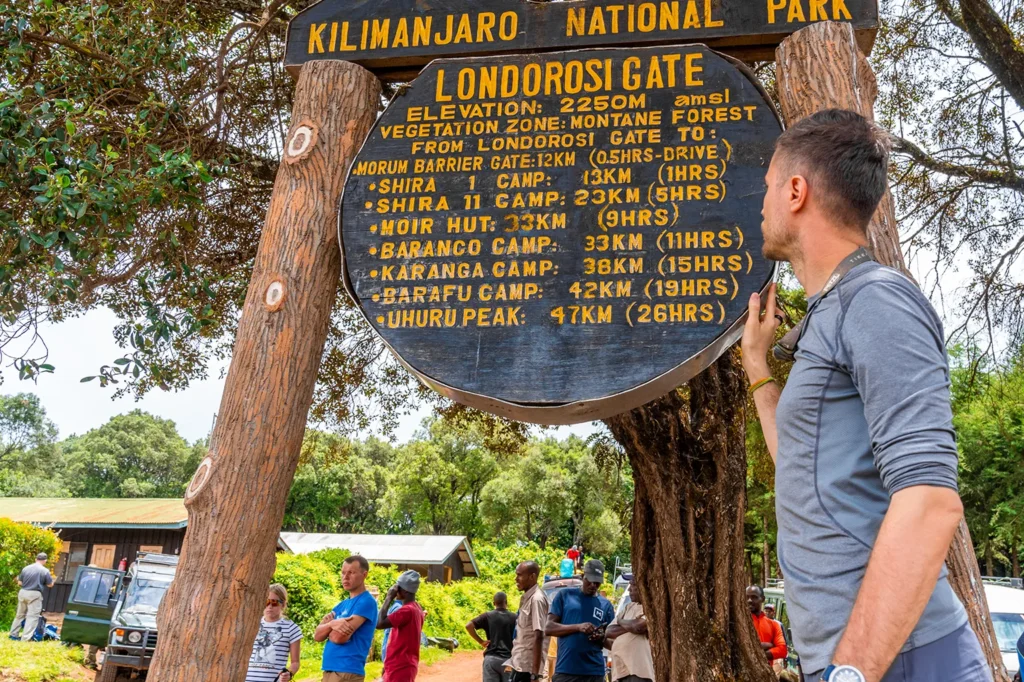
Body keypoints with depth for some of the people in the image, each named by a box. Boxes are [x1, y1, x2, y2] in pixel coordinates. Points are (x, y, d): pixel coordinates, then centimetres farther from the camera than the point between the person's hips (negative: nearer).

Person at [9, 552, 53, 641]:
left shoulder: (25, 568, 5)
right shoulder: (45, 571, -7)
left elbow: (19, 583, 9)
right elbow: (50, 584, 0)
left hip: (23, 593, 5)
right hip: (35, 594, -5)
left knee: (20, 615, 19)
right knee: (32, 616, -2)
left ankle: (13, 634, 25)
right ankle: (26, 638, -7)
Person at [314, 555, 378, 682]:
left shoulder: (366, 602, -9)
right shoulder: (341, 605, 18)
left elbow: (341, 637, -18)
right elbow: (317, 636, 8)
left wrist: (328, 627, 4)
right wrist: (332, 624, -13)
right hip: (329, 670, 9)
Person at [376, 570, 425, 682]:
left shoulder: (407, 610, -18)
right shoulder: (416, 609, 12)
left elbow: (379, 623, -24)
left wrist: (388, 598, -15)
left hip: (400, 669, -10)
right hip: (403, 667, 10)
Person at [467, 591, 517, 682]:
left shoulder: (487, 616, 1)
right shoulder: (514, 618, 2)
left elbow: (468, 626, -10)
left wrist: (480, 641, -3)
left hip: (491, 658, 0)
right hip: (508, 659, 0)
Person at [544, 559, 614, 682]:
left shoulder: (606, 605, 12)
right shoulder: (565, 595, 6)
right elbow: (548, 628, -1)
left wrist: (602, 638, -10)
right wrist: (577, 627, -16)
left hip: (594, 672, 2)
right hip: (566, 670, -2)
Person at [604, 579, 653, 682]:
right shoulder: (629, 607, 22)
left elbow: (638, 626, -17)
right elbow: (609, 632, 14)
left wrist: (621, 621, 3)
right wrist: (631, 625, -3)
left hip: (638, 671, -8)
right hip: (620, 671, 8)